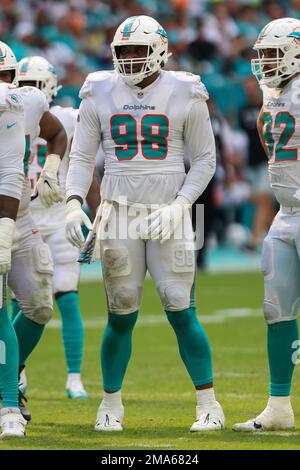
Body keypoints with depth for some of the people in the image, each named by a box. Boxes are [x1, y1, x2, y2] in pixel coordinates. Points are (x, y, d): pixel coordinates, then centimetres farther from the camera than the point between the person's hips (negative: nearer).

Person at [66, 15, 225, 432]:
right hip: (119, 214, 2)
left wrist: (179, 206, -9)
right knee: (121, 316, 3)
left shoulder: (185, 96, -1)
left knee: (181, 311, -6)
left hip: (168, 214, -2)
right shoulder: (100, 95, 4)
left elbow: (204, 160, 3)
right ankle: (111, 405, 17)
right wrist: (74, 204, -8)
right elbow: (82, 157, 7)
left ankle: (208, 405, 3)